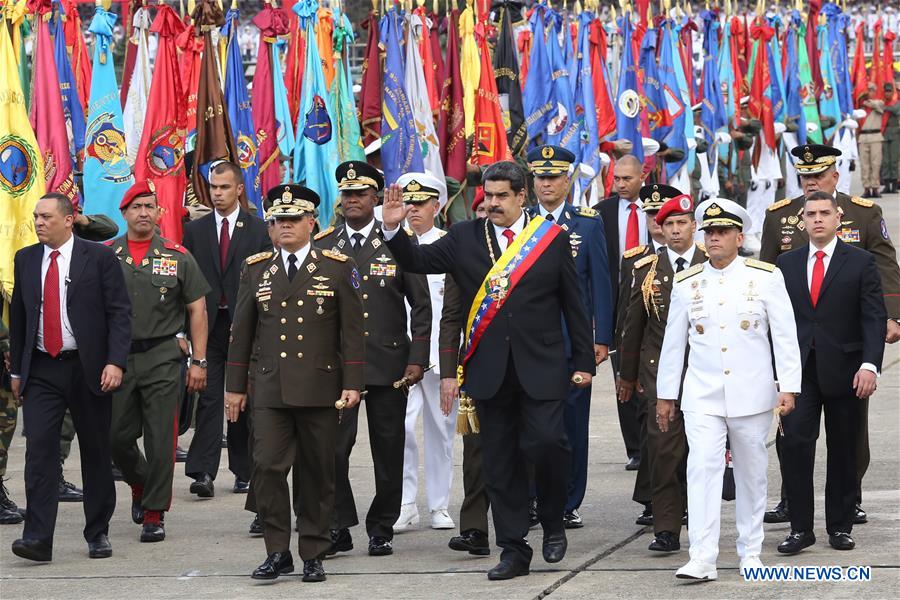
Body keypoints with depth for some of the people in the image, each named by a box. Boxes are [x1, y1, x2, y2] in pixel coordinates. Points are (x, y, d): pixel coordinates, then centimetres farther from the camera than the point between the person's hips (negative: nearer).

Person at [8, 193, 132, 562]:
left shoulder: (99, 258, -3)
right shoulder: (26, 259, 9)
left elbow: (119, 313, -5)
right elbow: (18, 316, 15)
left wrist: (115, 362, -15)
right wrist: (16, 369, 13)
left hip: (88, 368, -2)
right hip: (41, 371, 2)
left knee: (96, 452, 7)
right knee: (39, 451, -9)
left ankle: (98, 534, 19)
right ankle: (37, 538, -12)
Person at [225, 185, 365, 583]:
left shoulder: (338, 267, 2)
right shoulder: (255, 268, 9)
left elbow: (352, 330, 1)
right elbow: (241, 331, 11)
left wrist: (352, 383, -5)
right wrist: (234, 386, 9)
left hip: (320, 389, -1)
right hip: (270, 389, 1)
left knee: (318, 474, 4)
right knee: (267, 468, -7)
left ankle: (313, 555, 13)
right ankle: (277, 552, 2)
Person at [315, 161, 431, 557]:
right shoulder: (322, 247, 6)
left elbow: (421, 305, 5)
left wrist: (417, 358, -2)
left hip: (389, 364, 0)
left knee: (388, 449, 5)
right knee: (332, 446, -7)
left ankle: (382, 528, 15)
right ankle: (338, 526, 3)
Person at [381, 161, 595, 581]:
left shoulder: (553, 239, 3)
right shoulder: (464, 238, 8)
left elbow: (573, 305, 5)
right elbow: (418, 262, 1)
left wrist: (584, 361, 3)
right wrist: (393, 229, -16)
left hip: (541, 369, -2)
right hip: (489, 371, 2)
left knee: (546, 443, -15)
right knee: (500, 463, 5)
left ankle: (553, 521, 11)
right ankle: (513, 551, 13)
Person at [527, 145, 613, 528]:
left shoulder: (589, 224, 5)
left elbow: (601, 282, 4)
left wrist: (601, 337, -2)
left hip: (573, 339, -1)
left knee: (572, 421, 2)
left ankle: (568, 505, 9)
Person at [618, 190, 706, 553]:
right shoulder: (647, 269, 7)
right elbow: (633, 323, 12)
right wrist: (626, 375, 15)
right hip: (660, 370, 0)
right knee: (663, 446, -9)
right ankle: (666, 529, -8)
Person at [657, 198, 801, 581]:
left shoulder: (766, 277, 0)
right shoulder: (686, 284, 6)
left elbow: (785, 335, -1)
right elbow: (673, 342, 11)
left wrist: (788, 387, -8)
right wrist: (665, 395, 12)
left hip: (751, 395, -1)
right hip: (702, 396, 1)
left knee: (752, 474, 8)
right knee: (702, 469, -12)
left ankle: (750, 552, 22)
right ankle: (702, 559, -16)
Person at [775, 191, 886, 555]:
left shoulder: (860, 262, 1)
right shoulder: (787, 264, 10)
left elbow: (874, 318, -4)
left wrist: (869, 364, -15)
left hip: (843, 371, -1)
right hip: (798, 371, 2)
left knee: (843, 451, 6)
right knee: (795, 444, -9)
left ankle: (840, 526, 16)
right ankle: (800, 528, -3)